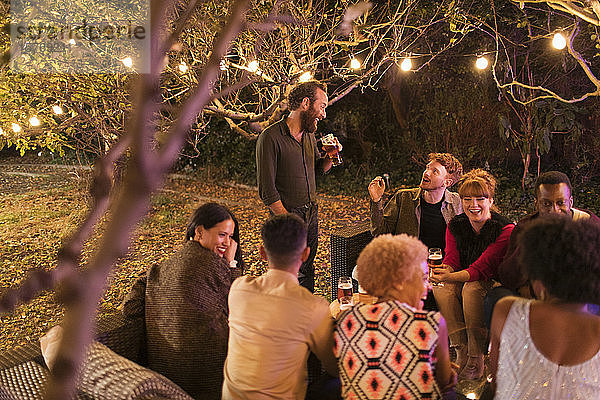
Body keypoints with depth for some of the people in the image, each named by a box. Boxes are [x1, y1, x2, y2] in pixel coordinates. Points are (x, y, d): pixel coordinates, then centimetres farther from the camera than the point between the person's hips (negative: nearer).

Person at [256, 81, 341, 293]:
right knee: (293, 277, -3)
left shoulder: (309, 134, 8)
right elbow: (267, 192, -17)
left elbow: (319, 168, 23)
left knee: (307, 273, 16)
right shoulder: (270, 138, -16)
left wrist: (330, 156, 1)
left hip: (311, 217, 7)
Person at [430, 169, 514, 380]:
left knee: (472, 290, -36)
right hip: (464, 281, 5)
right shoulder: (455, 226, 0)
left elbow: (482, 268, -26)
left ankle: (476, 359, -24)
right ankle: (461, 353, -20)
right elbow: (451, 261, -7)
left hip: (493, 282, -4)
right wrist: (443, 271, -33)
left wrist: (450, 276, -42)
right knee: (443, 291, -27)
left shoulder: (505, 229, -18)